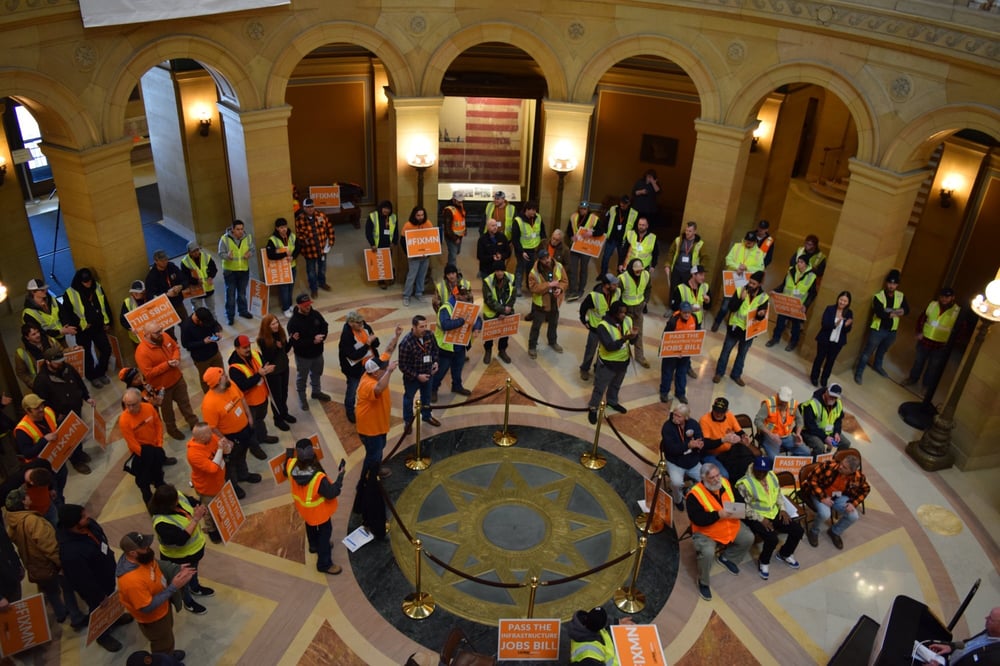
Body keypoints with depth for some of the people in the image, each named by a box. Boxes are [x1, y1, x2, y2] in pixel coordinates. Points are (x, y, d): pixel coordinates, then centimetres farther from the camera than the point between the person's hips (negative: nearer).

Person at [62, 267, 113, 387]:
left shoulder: (97, 287, 0)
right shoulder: (70, 293, -14)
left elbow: (105, 306, 9)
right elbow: (67, 312, -10)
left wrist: (107, 322, 9)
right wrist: (81, 324, -14)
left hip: (98, 327, 4)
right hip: (83, 330, -4)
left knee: (106, 350, 5)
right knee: (87, 354, 10)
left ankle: (100, 373, 27)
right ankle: (92, 377, 29)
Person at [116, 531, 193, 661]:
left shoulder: (142, 557, -20)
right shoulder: (132, 580, -45)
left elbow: (157, 565, 2)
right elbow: (147, 607, -33)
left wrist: (178, 569, -13)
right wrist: (173, 588, -34)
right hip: (152, 618, -7)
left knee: (167, 634, 35)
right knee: (163, 643, 23)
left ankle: (169, 654, 62)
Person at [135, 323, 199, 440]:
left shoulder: (164, 336, -12)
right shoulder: (142, 352, -33)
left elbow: (175, 348, 5)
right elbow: (148, 373, -30)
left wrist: (176, 358, -16)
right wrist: (167, 365, -31)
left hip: (177, 378, 5)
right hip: (162, 386, -5)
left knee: (184, 402, 24)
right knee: (167, 410, 19)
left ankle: (193, 423, 45)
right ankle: (172, 429, 44)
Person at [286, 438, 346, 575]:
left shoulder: (291, 465, -30)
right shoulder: (318, 478, -45)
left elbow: (286, 471, -3)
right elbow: (332, 493, -31)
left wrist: (290, 453, 11)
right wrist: (340, 475, -23)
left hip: (303, 507, 6)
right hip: (318, 510, -6)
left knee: (310, 524, 35)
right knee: (325, 531, 18)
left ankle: (314, 545, 63)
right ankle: (324, 564, 33)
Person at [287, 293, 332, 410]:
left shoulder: (315, 314, -9)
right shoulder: (293, 321, -26)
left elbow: (325, 326, 1)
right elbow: (294, 342, -29)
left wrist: (322, 337, -21)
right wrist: (313, 341, -30)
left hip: (317, 353, 6)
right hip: (303, 356, -5)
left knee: (317, 374, 27)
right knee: (302, 377, 15)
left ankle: (316, 392, 51)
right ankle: (302, 398, 36)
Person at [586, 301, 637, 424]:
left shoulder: (628, 320, -8)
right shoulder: (603, 326, -28)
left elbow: (632, 342, -3)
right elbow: (609, 346, -33)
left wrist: (634, 335, -26)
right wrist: (624, 339, -44)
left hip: (623, 361, 6)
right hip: (607, 363, -6)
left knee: (616, 385, 29)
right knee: (600, 387, 12)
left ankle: (612, 401, 53)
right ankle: (593, 408, 31)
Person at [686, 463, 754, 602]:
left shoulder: (725, 483, -5)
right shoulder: (694, 495, -24)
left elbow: (738, 500, 10)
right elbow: (697, 519, -27)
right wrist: (718, 515, -33)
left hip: (731, 525, 7)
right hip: (705, 531, -6)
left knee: (749, 538, -3)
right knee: (708, 552, -31)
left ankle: (726, 558, 21)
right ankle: (703, 583, -4)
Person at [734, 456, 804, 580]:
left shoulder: (771, 475, 2)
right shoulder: (744, 483, -19)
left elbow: (778, 493, 15)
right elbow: (744, 507, -18)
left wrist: (782, 509, 1)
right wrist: (761, 519, -22)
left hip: (774, 513, 7)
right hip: (756, 517, -7)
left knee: (798, 530, -2)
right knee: (772, 539, -28)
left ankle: (784, 554, 25)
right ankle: (763, 562, 3)